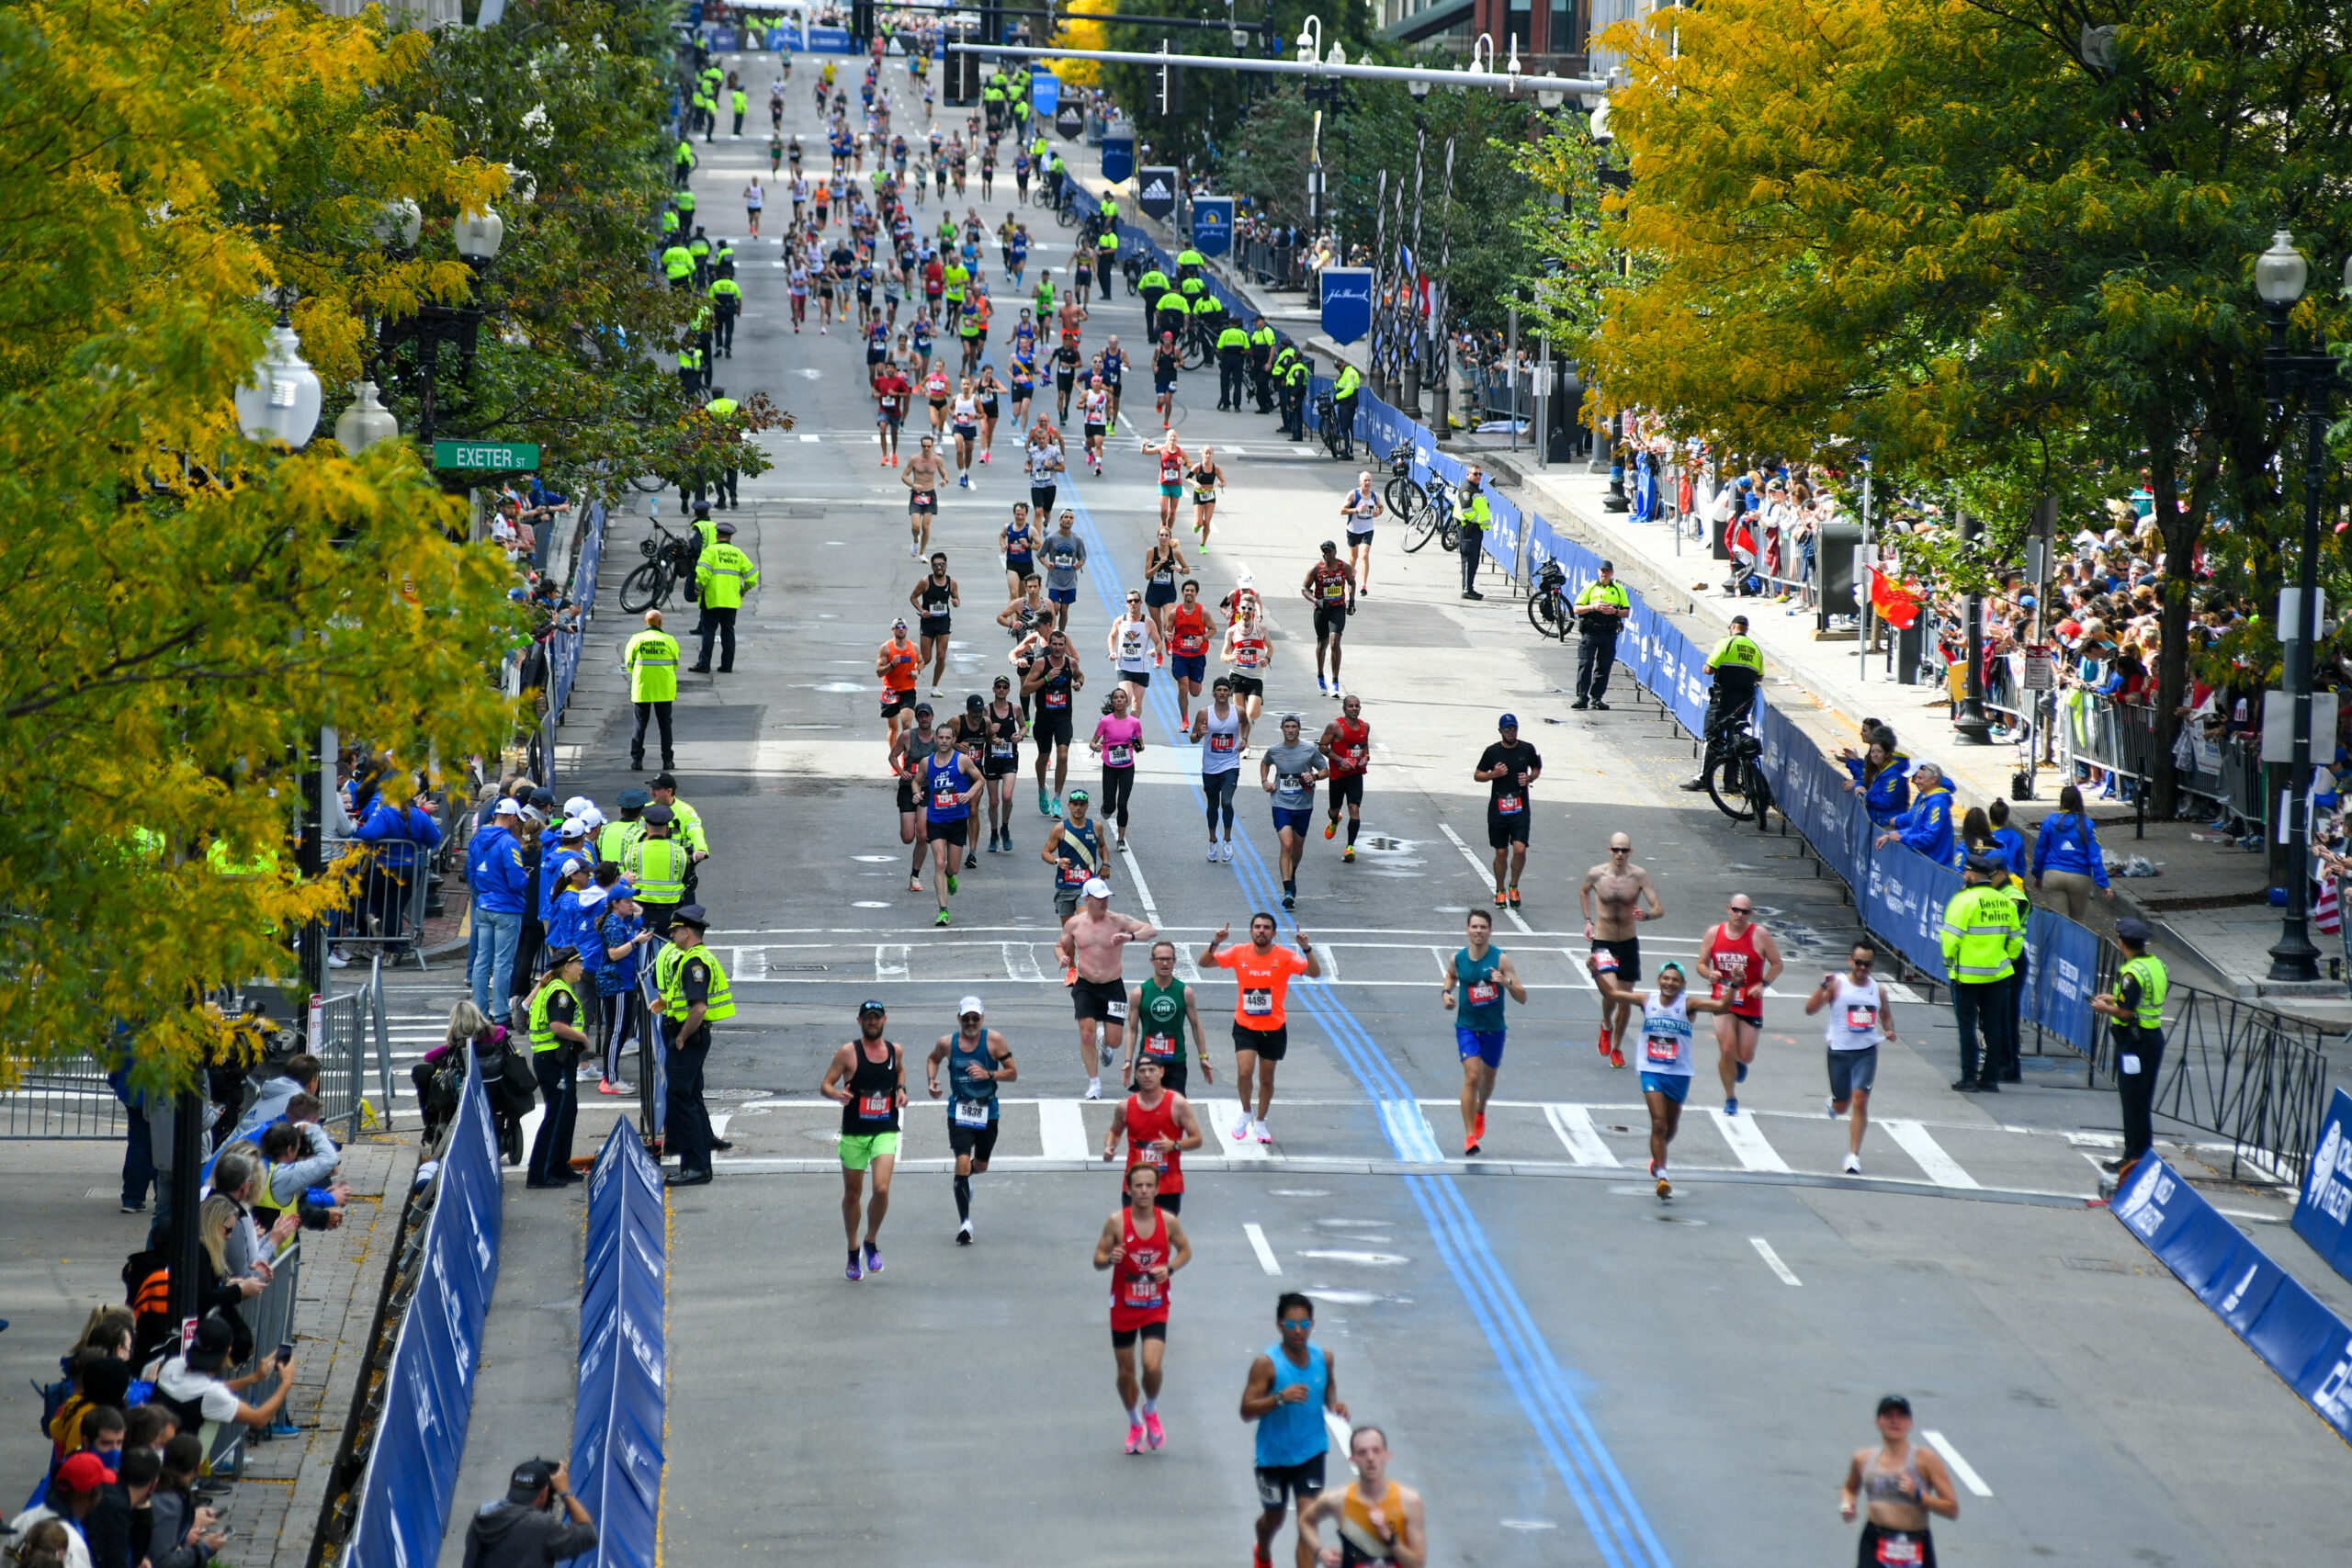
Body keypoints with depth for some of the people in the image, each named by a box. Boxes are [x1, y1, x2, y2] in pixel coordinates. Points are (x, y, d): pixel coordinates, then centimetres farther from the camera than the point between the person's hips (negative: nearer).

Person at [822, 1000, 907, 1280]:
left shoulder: (895, 1051, 5)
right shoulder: (848, 1053, -5)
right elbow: (824, 1085, -4)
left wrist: (901, 1089, 7)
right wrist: (837, 1094, -26)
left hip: (885, 1131, 1)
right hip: (854, 1133, -1)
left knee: (881, 1189, -17)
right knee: (852, 1194, 9)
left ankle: (872, 1243, 7)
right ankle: (853, 1253, 28)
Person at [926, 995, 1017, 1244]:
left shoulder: (993, 1040, -8)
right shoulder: (947, 1043, -4)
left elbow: (1012, 1073, -6)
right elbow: (933, 1059, 19)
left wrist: (988, 1074, -23)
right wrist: (931, 1081, 0)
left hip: (987, 1111, 1)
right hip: (959, 1110, -1)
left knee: (980, 1165, 14)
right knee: (962, 1162, -15)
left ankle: (965, 1176, 53)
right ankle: (965, 1223, -11)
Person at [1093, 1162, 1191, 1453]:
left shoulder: (1168, 1222, -6)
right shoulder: (1117, 1222, -9)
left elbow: (1185, 1250, 10)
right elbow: (1098, 1259, -4)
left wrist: (1170, 1269, -10)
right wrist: (1109, 1258, -28)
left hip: (1155, 1308, 0)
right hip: (1123, 1307, 0)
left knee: (1152, 1366, -17)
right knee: (1126, 1372, 9)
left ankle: (1151, 1411, 15)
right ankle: (1135, 1424, 34)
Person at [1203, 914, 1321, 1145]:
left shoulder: (1285, 957, -9)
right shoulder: (1239, 954, -5)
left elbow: (1314, 973, -17)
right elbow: (1204, 962, -2)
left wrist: (1306, 948, -33)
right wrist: (1215, 943, -20)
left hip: (1274, 1028, 0)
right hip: (1245, 1026, 0)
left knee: (1266, 1079, 11)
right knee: (1244, 1072, -17)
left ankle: (1260, 1123, 32)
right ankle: (1246, 1113, 11)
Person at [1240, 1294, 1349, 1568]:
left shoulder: (1323, 1358, -5)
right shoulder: (1266, 1363, -19)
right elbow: (1246, 1411, -22)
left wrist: (1333, 1403, -5)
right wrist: (1280, 1398, -37)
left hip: (1311, 1453, 2)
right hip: (1273, 1455, -2)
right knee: (1274, 1517, 20)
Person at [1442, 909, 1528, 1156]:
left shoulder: (1501, 959, -13)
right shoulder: (1457, 959, -5)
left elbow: (1522, 998, -14)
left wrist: (1506, 982, -32)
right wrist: (1447, 992, 1)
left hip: (1493, 1028, 0)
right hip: (1466, 1026, 0)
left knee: (1488, 1078, 18)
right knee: (1472, 1076, -16)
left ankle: (1480, 1111, 53)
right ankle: (1470, 1136, -11)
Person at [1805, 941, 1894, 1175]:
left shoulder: (1877, 989, 5)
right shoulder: (1837, 985, -7)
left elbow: (1886, 1014, 23)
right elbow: (1810, 1010, -17)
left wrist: (1889, 1030, 1)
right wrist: (1823, 987, -30)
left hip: (1866, 1052, 1)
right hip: (1839, 1051, -1)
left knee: (1860, 1099, -13)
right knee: (1841, 1106, 11)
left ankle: (1853, 1156, -7)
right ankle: (1833, 1103, 51)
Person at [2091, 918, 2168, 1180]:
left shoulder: (2133, 973, -20)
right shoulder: (2157, 965, 8)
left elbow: (2126, 1012, -23)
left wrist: (2105, 1008, -4)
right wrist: (2115, 1000, 20)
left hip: (2135, 1042, -9)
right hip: (2154, 1037, 9)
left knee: (2135, 1102, -4)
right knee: (2140, 1102, 14)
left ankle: (2135, 1158, -1)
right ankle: (2134, 1156, 20)